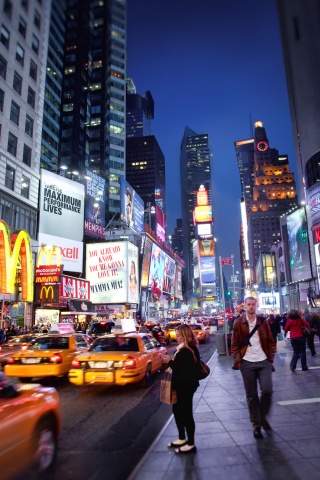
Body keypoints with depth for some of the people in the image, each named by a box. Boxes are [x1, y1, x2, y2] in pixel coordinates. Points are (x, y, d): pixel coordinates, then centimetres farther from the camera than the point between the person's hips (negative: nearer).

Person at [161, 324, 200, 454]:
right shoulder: (190, 349, 8)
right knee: (177, 410, 20)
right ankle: (182, 439, 34)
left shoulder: (185, 351, -25)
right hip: (183, 386, 11)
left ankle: (190, 444, 17)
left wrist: (170, 362, -19)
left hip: (185, 386, -11)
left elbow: (181, 370, -26)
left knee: (186, 413, 2)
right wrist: (171, 362, 2)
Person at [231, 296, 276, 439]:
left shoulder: (263, 322, 5)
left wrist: (271, 358, 2)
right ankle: (256, 425, 21)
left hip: (263, 362, 1)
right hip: (247, 363, -1)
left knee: (267, 390, -9)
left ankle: (263, 417, 18)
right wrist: (237, 360, -5)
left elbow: (271, 341, 10)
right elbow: (234, 344, 2)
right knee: (251, 395, 6)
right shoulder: (238, 323, -1)